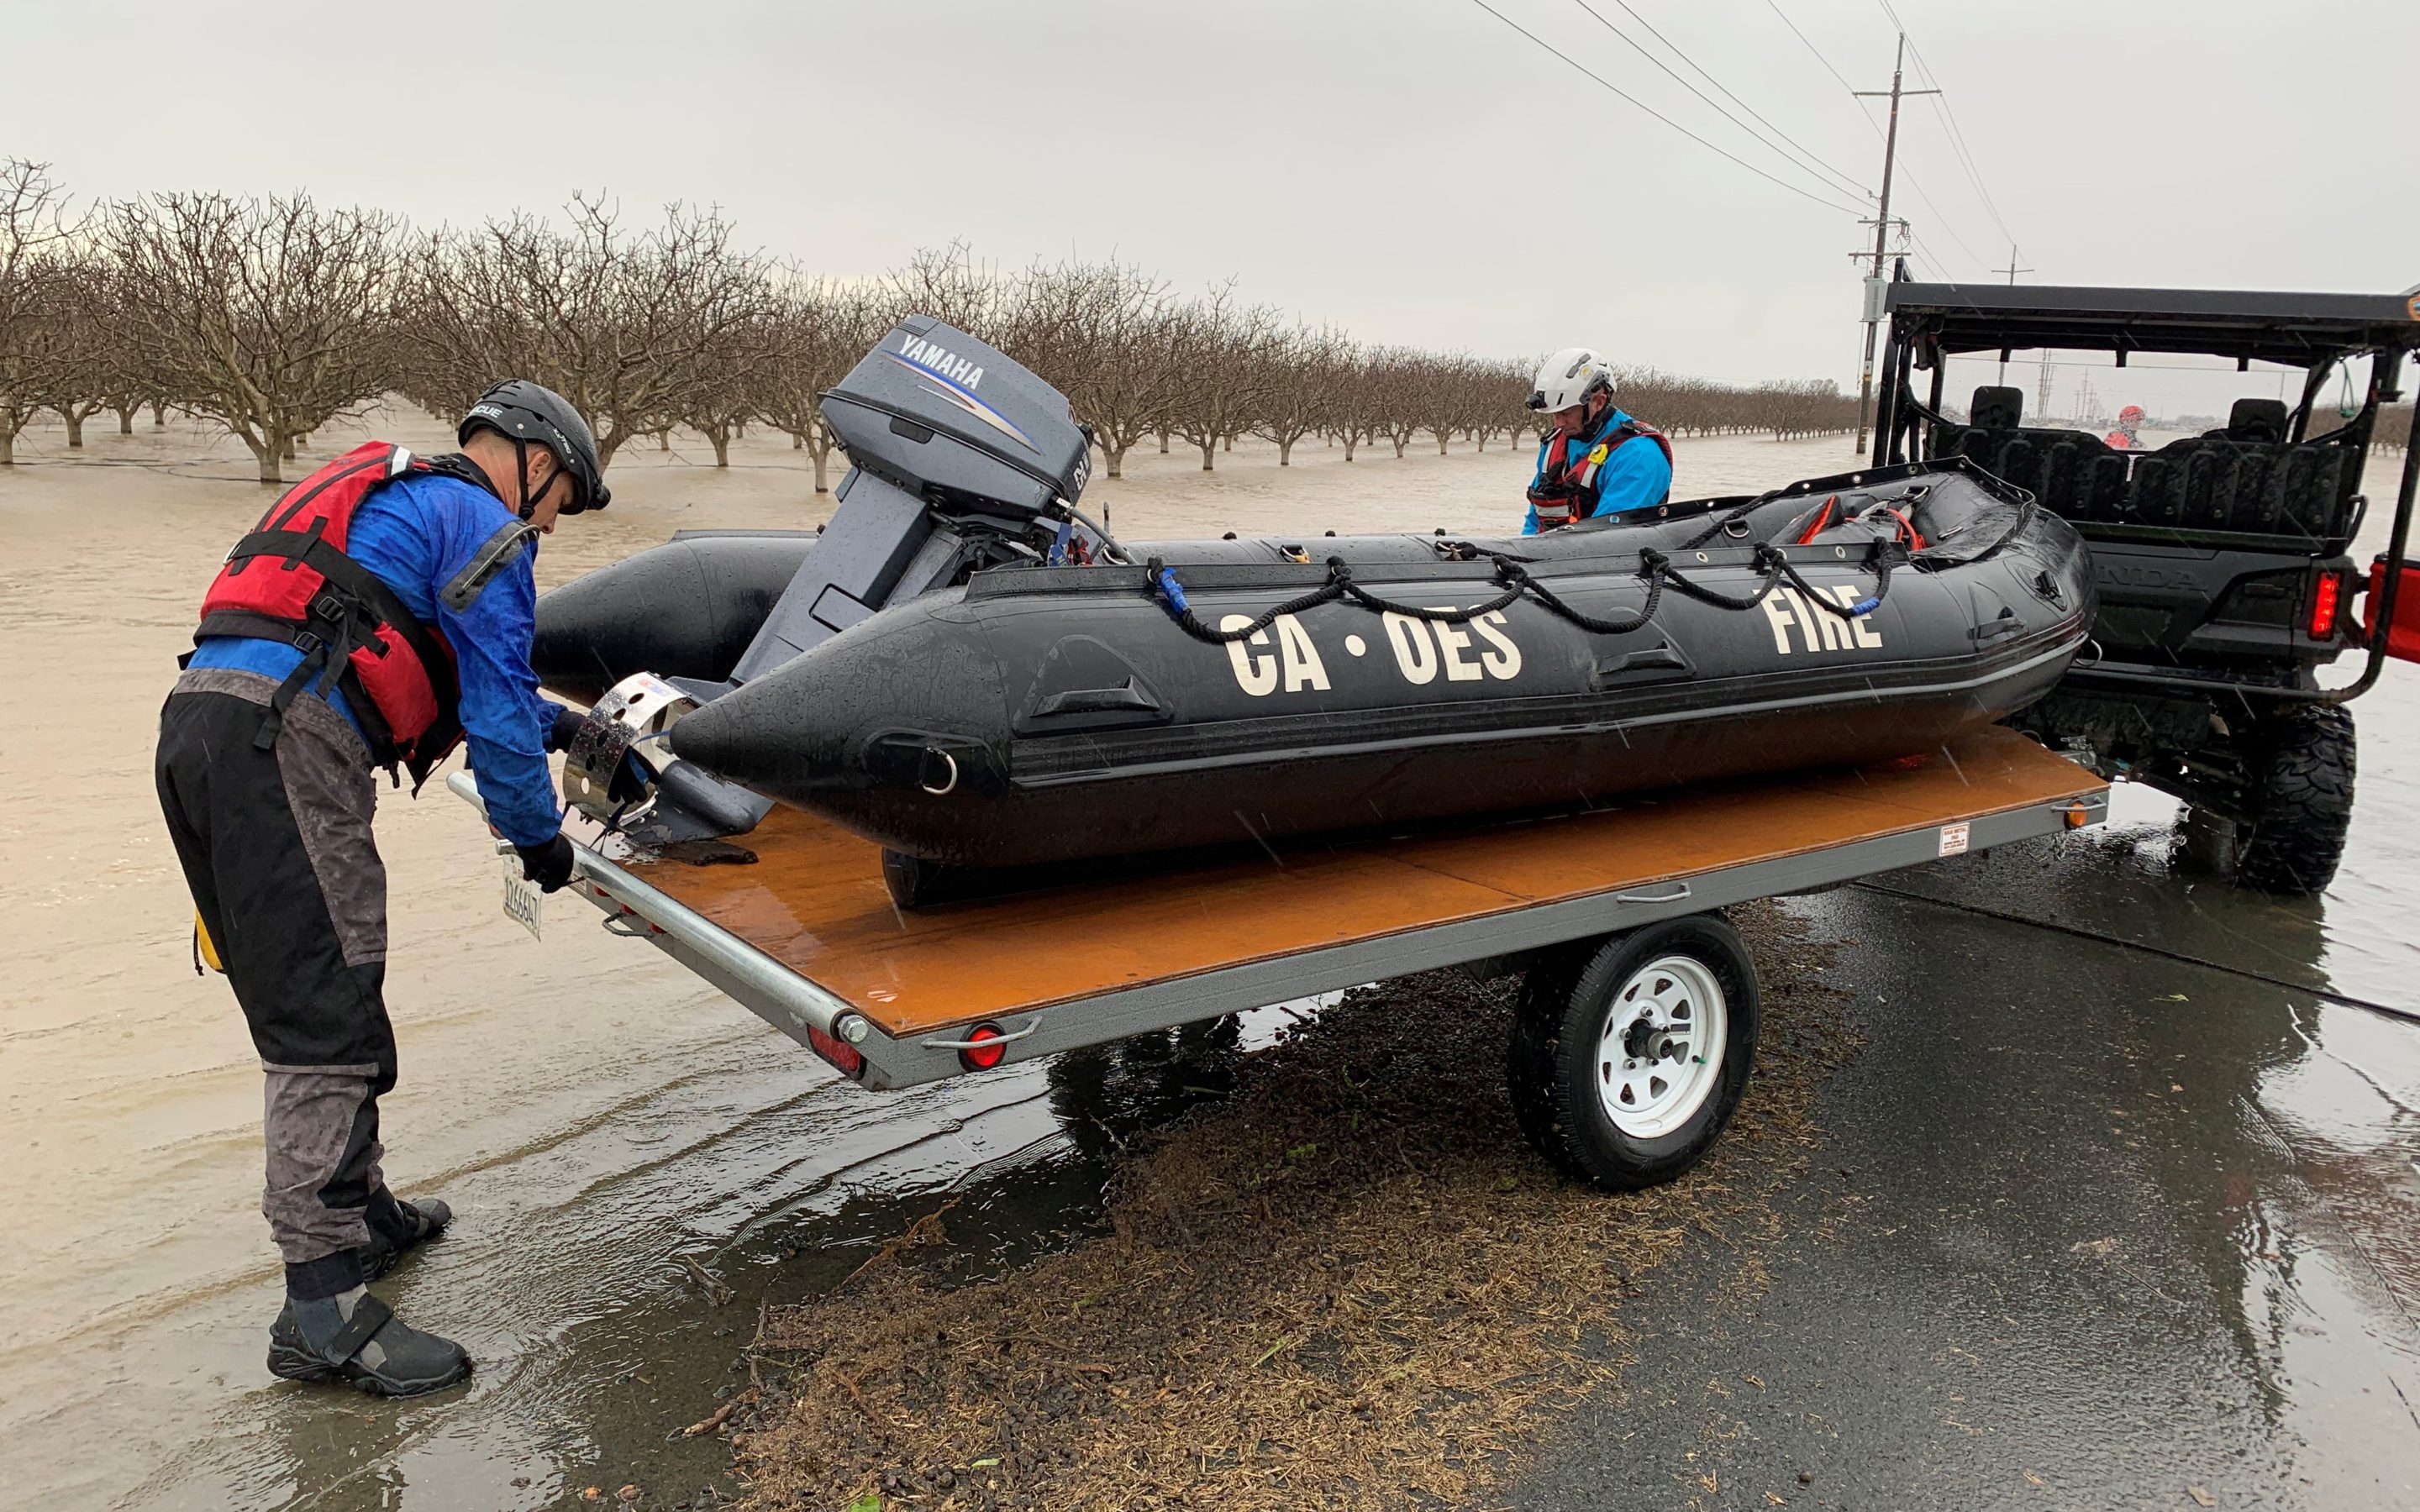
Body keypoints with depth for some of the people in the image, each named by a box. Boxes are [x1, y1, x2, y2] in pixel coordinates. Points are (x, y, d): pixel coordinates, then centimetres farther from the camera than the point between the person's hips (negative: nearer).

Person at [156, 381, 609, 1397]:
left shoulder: (383, 496, 33)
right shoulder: (480, 520, 4)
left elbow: (448, 674, 41)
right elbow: (495, 705, 0)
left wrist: (567, 725, 43)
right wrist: (537, 834, 12)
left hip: (197, 718, 10)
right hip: (284, 739, -10)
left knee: (301, 1003, 18)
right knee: (327, 1022, -9)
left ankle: (358, 1213, 32)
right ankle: (323, 1312, -6)